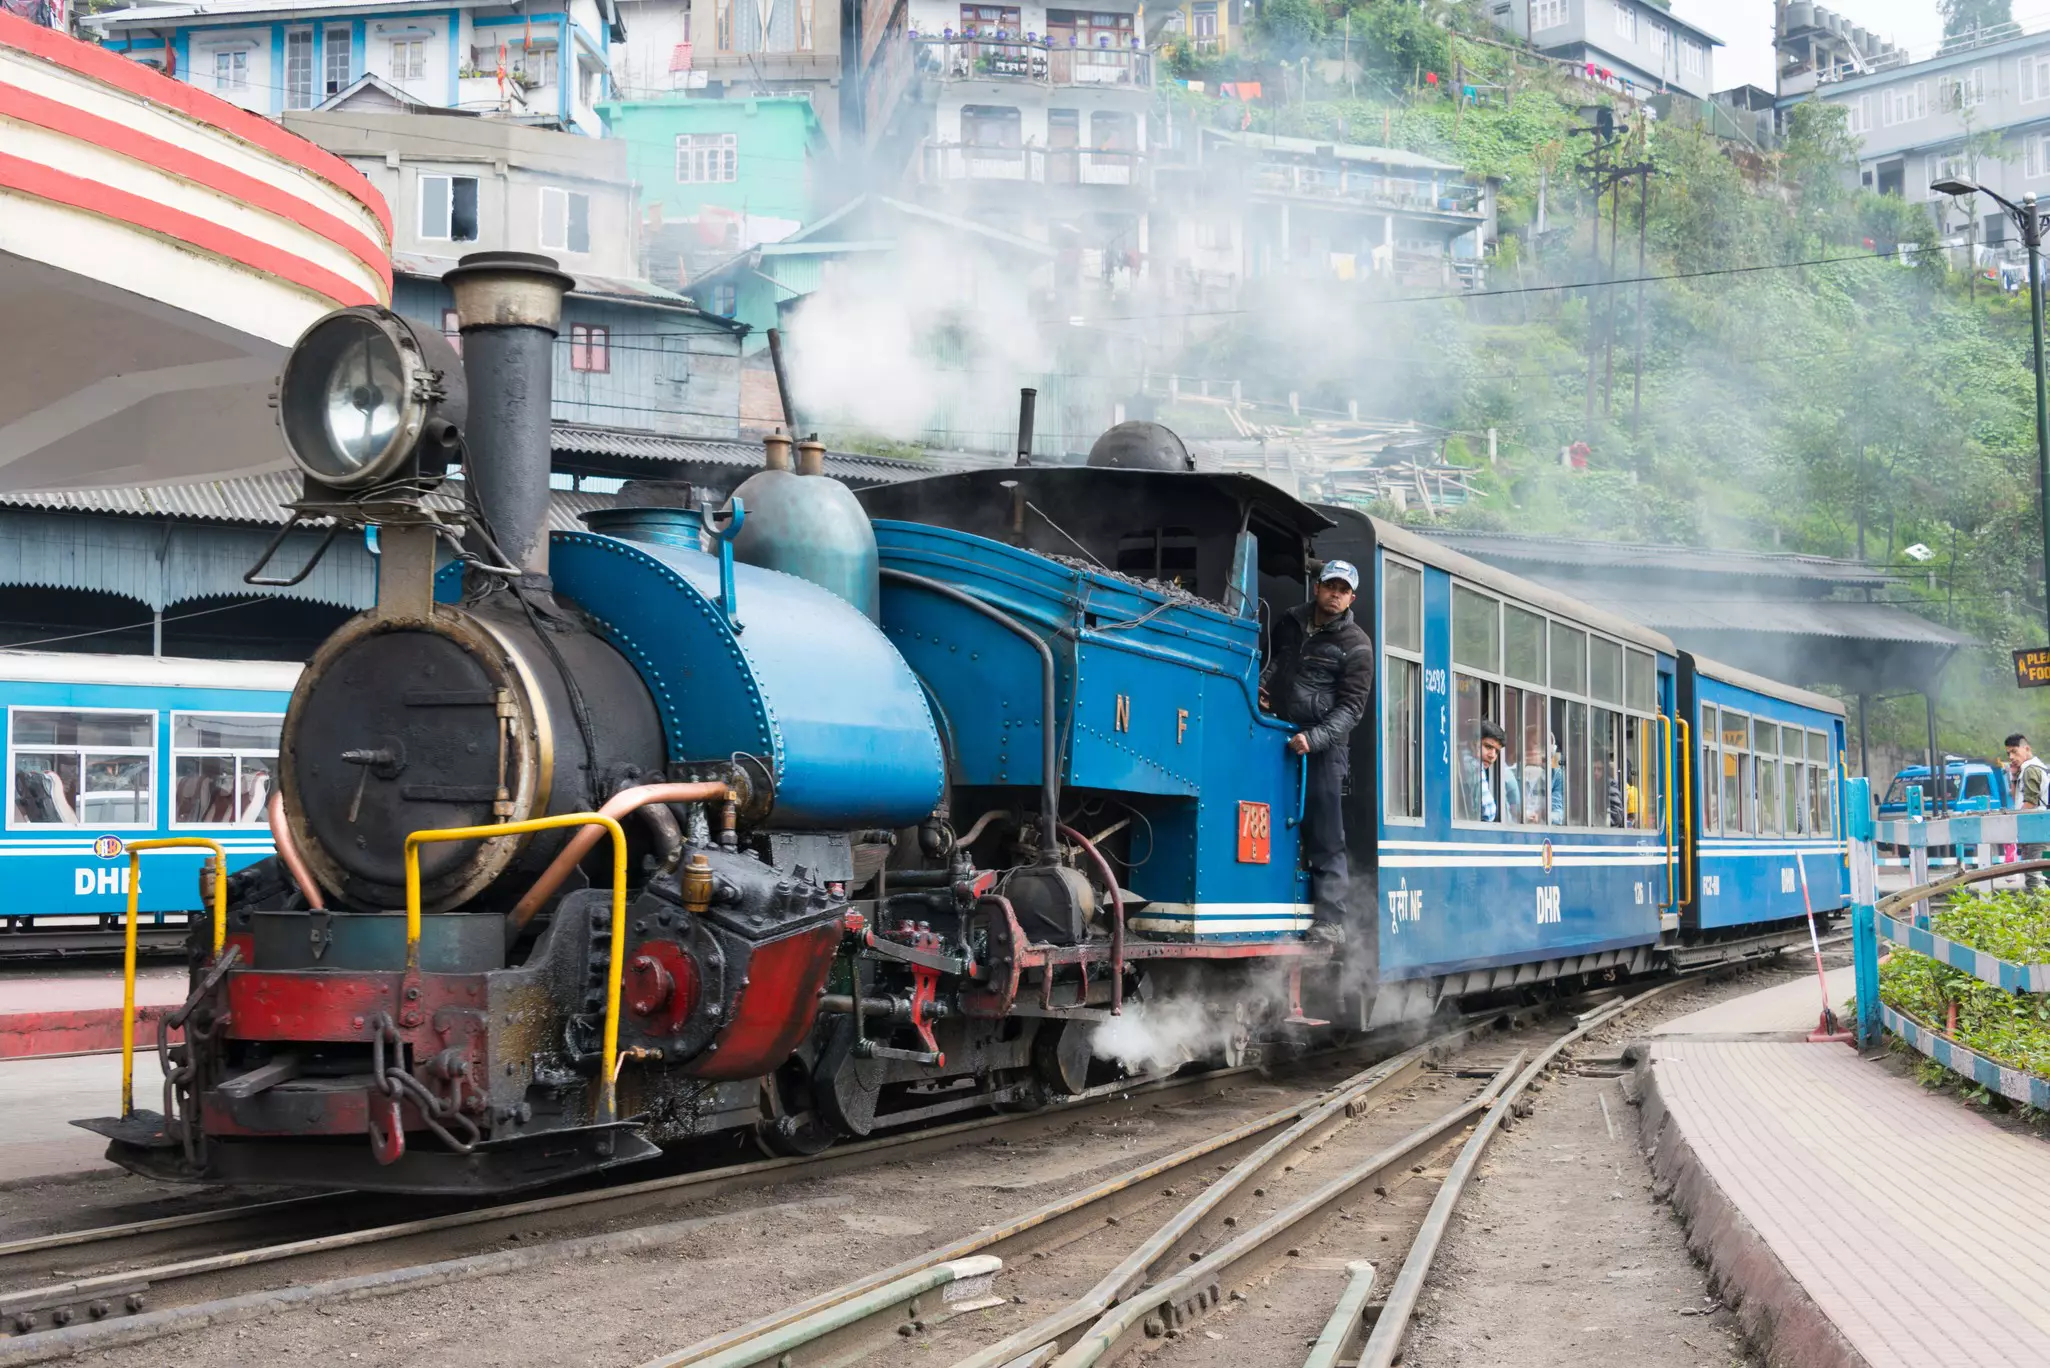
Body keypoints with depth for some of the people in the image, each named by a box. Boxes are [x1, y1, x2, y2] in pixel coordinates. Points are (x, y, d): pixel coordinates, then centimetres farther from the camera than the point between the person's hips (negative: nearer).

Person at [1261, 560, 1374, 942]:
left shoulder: (1355, 645, -3)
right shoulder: (1290, 623, 13)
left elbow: (1351, 707, -7)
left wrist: (1315, 738, -19)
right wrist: (1262, 687, 10)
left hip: (1324, 746, -5)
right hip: (1282, 738, 5)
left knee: (1325, 838, -8)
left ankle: (1330, 920, -8)